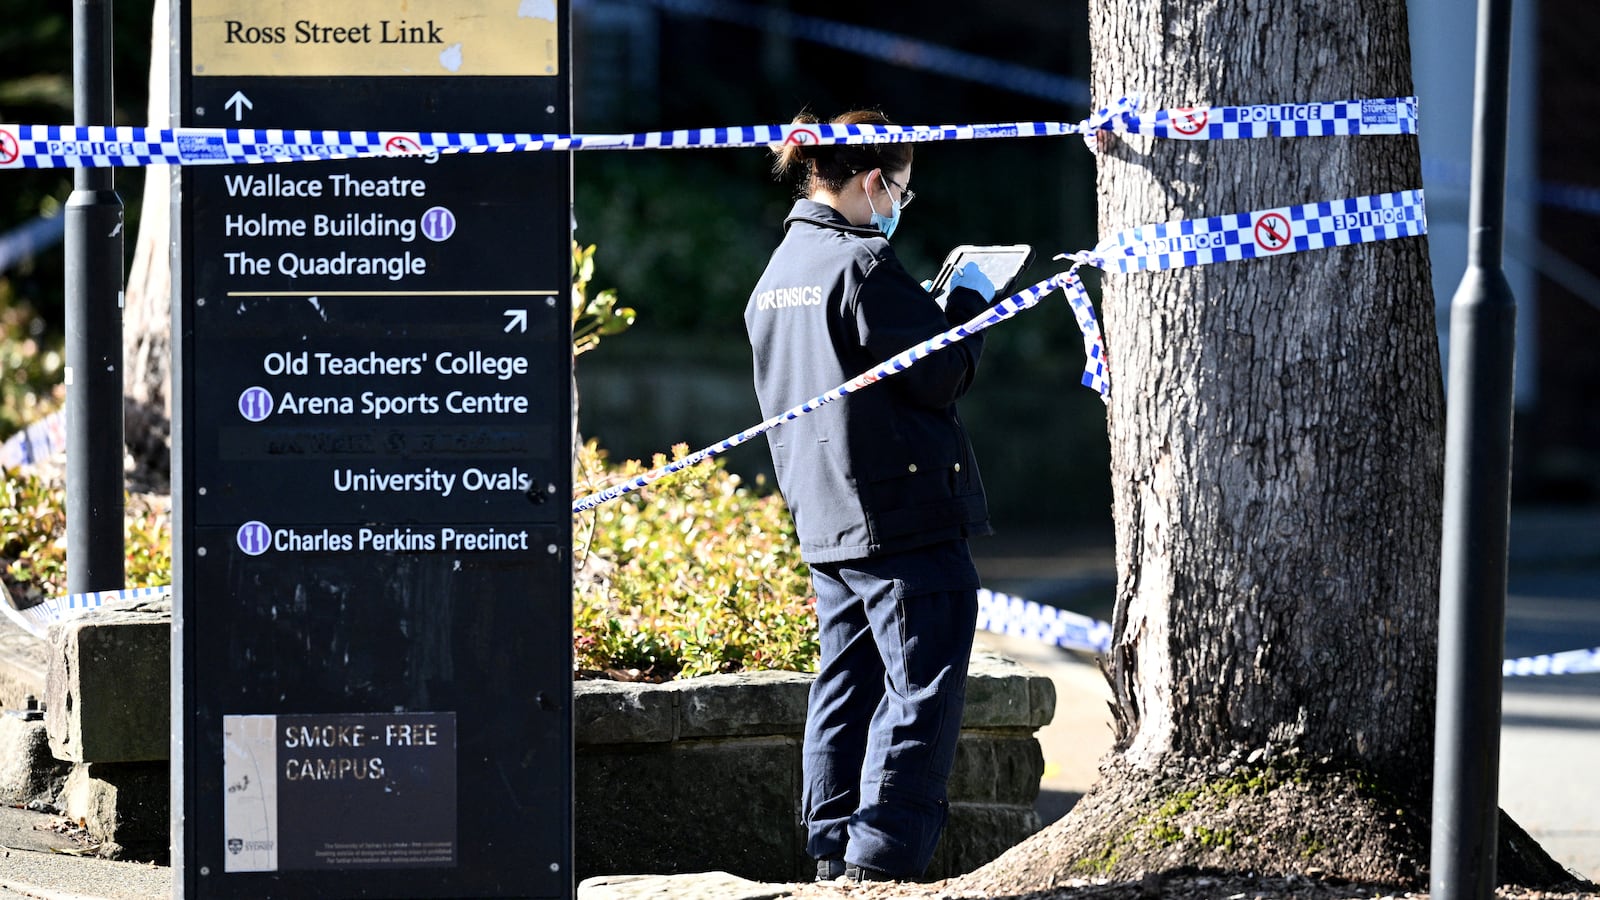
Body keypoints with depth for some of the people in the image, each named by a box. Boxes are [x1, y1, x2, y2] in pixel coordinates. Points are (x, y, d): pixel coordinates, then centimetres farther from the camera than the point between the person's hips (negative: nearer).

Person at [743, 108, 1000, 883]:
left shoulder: (780, 271, 13)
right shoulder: (862, 266, -15)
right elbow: (941, 376, -14)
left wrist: (935, 312, 23)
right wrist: (968, 302, 2)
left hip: (826, 520, 9)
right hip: (905, 514, -9)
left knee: (846, 685, 13)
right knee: (922, 687, -5)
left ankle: (834, 856, 14)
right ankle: (883, 857, -9)